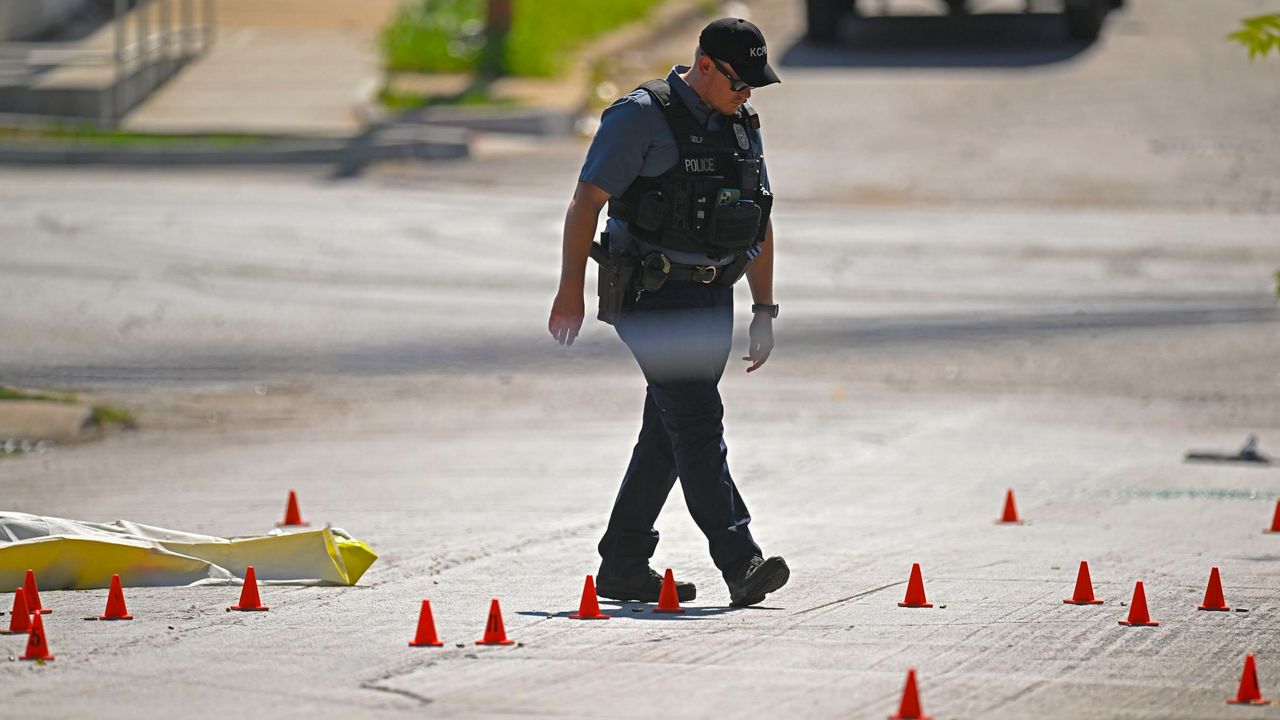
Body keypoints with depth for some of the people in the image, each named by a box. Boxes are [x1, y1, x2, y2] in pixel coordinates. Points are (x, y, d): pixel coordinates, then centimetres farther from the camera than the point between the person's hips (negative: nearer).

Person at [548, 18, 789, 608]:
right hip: (652, 296, -8)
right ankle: (740, 562, -22)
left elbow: (759, 225, 20)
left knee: (668, 433, 9)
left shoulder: (742, 125, 12)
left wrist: (765, 309, 17)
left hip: (711, 296, 8)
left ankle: (623, 567, 16)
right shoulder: (642, 116, -11)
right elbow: (586, 201, -12)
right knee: (698, 422, -16)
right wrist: (571, 290, -15)